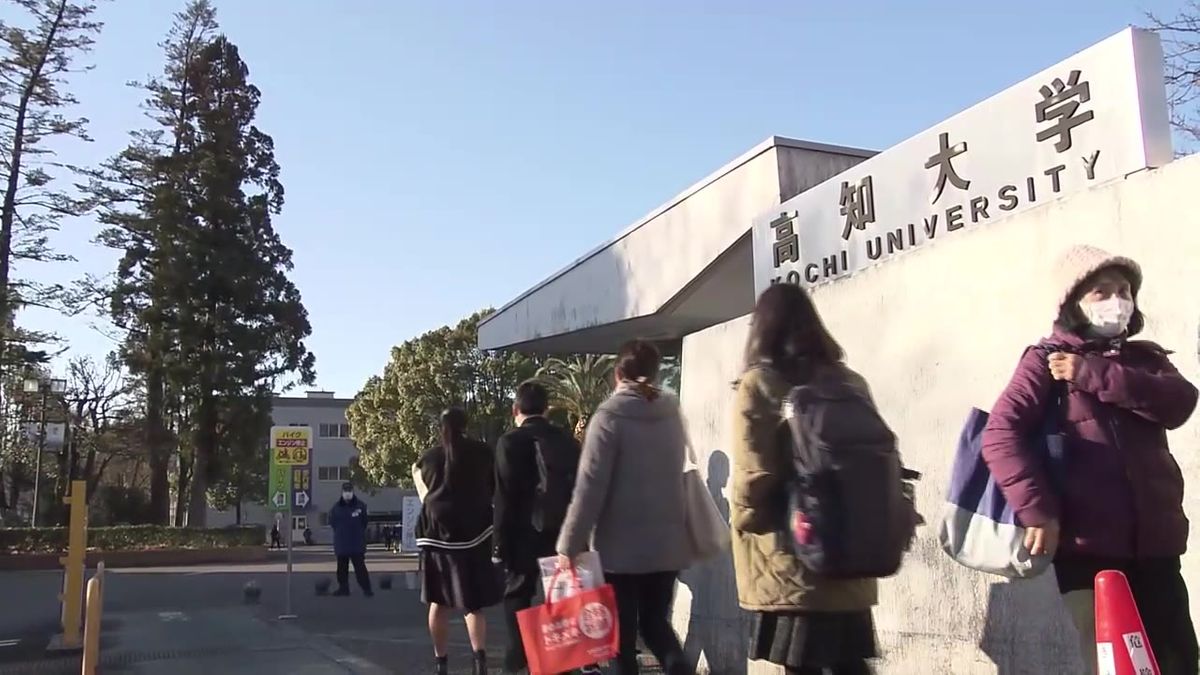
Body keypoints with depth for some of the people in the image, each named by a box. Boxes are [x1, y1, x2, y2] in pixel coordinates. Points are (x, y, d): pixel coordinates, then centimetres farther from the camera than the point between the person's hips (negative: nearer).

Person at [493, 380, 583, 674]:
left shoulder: (510, 441, -7)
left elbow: (505, 499, -10)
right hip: (565, 534, 4)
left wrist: (501, 544, -5)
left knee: (517, 599, 6)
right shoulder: (568, 440, 6)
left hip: (526, 536, -4)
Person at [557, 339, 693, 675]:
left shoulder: (610, 417, -10)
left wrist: (570, 543, -11)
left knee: (623, 632, 6)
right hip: (667, 541, 5)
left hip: (622, 544, -5)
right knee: (656, 622, 14)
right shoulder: (672, 414, 7)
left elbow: (590, 486, -14)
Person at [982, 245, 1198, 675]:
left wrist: (1093, 375, -13)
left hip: (1154, 543, 5)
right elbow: (1000, 434, -10)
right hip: (1087, 545, -4)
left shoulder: (1145, 358, 17)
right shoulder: (1047, 359, 2)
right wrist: (1036, 509, -19)